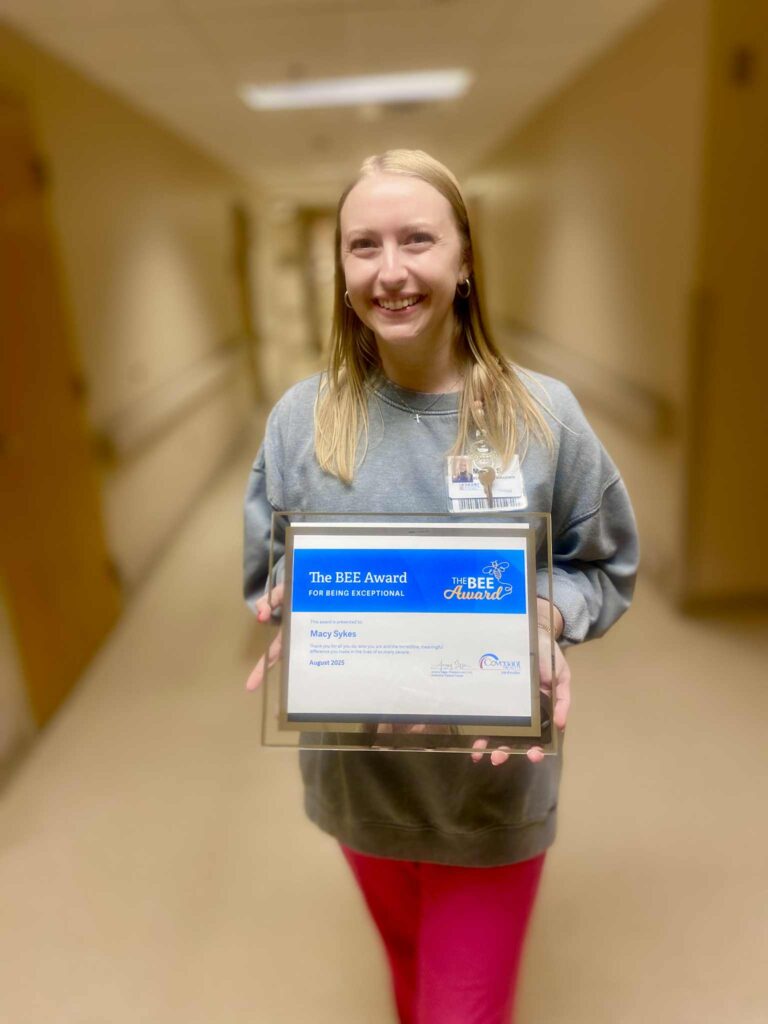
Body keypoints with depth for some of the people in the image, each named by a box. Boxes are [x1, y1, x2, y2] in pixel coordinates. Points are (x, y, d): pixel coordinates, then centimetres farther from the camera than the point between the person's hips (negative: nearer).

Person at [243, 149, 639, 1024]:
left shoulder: (542, 414, -13)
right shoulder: (301, 417, -9)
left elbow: (606, 567, -2)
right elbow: (266, 575, 1)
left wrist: (545, 614, -22)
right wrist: (293, 617, -21)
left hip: (493, 778, -2)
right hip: (354, 772, 2)